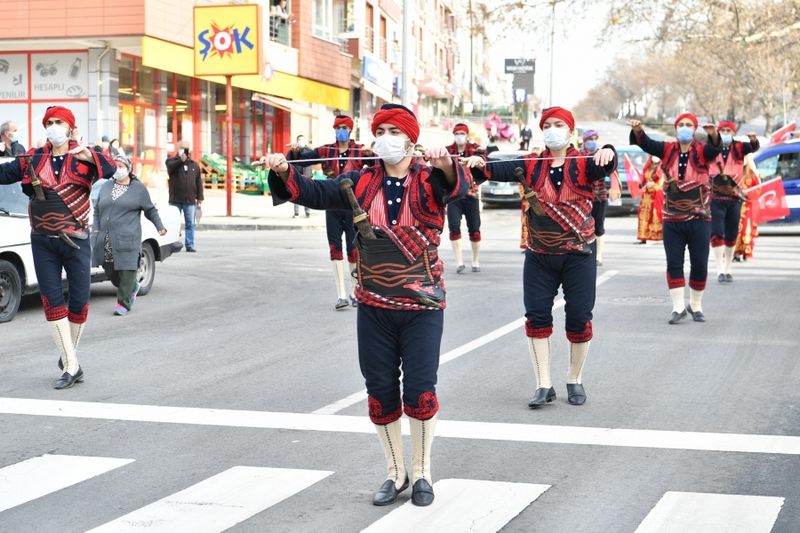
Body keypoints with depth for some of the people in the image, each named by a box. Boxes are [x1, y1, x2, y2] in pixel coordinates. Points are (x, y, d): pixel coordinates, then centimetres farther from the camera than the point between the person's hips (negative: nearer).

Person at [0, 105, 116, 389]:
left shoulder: (83, 157, -3)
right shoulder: (34, 159, 6)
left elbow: (113, 171, -17)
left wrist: (92, 158, -31)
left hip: (75, 240, -2)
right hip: (43, 242, 2)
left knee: (79, 301, 4)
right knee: (52, 301, 0)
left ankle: (68, 353, 27)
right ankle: (71, 366, 5)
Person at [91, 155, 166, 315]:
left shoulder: (138, 188, 5)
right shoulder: (106, 186, 16)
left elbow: (150, 210, 10)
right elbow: (97, 209, 21)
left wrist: (160, 226, 0)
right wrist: (96, 228, 9)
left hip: (127, 239, -4)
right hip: (106, 240, 4)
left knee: (126, 269, -9)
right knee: (110, 270, 5)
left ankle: (124, 303, 0)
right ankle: (133, 287, 29)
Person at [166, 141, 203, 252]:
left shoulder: (194, 165, 15)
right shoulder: (172, 160, 6)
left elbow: (199, 182, 13)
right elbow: (171, 167, -19)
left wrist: (199, 197, 6)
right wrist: (181, 160, -37)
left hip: (190, 200, 2)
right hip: (175, 200, -2)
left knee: (190, 223, 1)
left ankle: (190, 245, 3)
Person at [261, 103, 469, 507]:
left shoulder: (427, 180, -4)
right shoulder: (361, 183, 4)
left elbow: (456, 188, -25)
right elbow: (315, 193, -3)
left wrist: (446, 164, -47)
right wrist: (284, 174, -22)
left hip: (422, 307, -3)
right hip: (373, 308, 3)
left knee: (420, 391, -2)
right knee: (380, 393, 8)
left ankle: (421, 473, 18)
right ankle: (395, 473, 25)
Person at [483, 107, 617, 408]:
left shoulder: (583, 164, -4)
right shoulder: (532, 165, 1)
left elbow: (604, 167, -25)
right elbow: (502, 170, -15)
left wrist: (608, 153, -48)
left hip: (578, 255, -2)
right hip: (539, 256, 2)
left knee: (579, 318, 3)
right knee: (537, 316, 0)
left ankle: (575, 381, 22)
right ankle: (544, 386, 9)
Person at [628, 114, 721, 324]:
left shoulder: (701, 151, -2)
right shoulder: (668, 150, 3)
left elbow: (715, 148, -22)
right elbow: (646, 143, -11)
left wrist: (714, 135, -45)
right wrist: (638, 131, -33)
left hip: (699, 219, -1)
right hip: (672, 220, 1)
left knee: (700, 264, 6)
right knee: (674, 264, 2)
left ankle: (695, 306, 24)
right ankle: (678, 307, 12)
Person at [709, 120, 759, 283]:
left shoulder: (738, 148, 3)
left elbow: (753, 148, -13)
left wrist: (753, 140, -35)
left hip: (734, 197, 2)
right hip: (715, 198, -2)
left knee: (731, 235, 9)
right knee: (717, 233, -8)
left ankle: (728, 268, 22)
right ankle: (720, 270, -8)